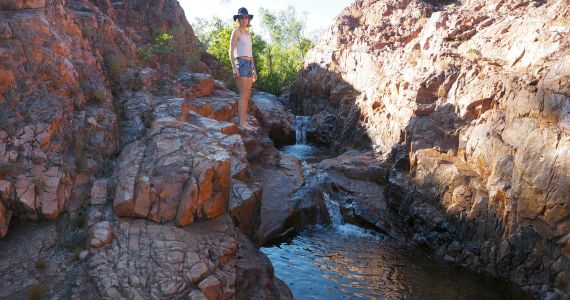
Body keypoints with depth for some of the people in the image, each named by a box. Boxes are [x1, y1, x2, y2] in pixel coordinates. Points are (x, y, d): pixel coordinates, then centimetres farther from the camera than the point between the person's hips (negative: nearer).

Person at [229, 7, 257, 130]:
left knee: (247, 96, 6)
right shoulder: (236, 31, -3)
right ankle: (242, 123, -8)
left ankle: (245, 122, 10)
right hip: (241, 64, -8)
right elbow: (231, 51, -10)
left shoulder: (248, 34, 20)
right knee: (243, 95, -11)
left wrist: (254, 70, 19)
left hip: (249, 64, 8)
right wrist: (234, 68, -19)